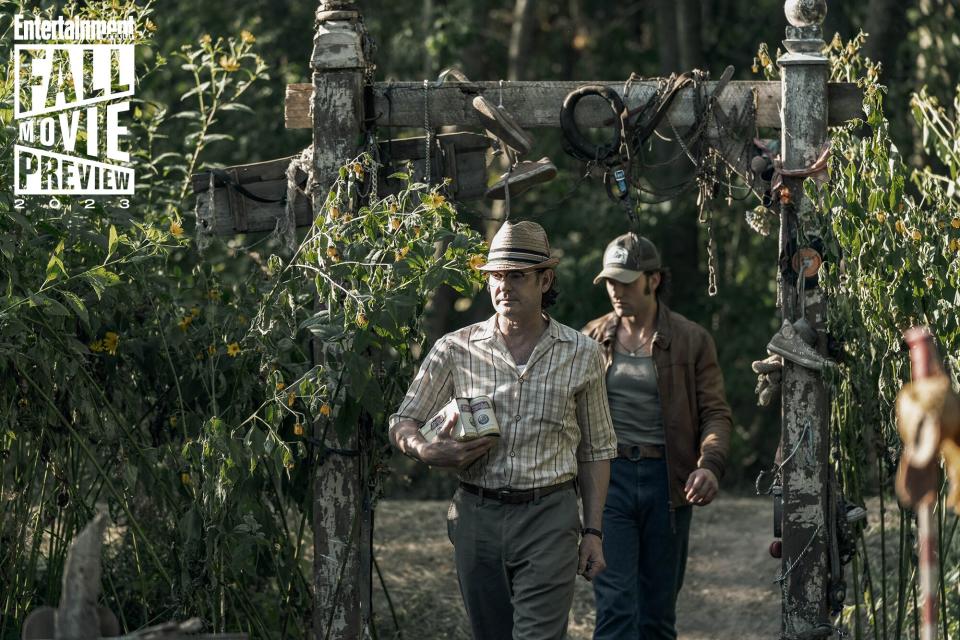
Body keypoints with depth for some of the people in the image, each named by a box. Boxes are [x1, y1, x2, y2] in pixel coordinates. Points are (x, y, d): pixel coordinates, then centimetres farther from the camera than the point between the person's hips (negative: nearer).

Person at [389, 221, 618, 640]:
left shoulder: (582, 355, 4)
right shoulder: (455, 350, 3)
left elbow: (596, 449, 10)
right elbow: (402, 424, 8)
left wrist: (593, 531, 5)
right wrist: (428, 452, -16)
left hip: (548, 517, -2)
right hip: (477, 518, 2)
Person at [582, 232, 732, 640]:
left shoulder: (692, 341, 3)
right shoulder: (593, 339, 7)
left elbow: (715, 412, 0)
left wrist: (710, 465, -18)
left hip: (667, 480, 0)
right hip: (608, 478, 0)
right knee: (616, 604, -11)